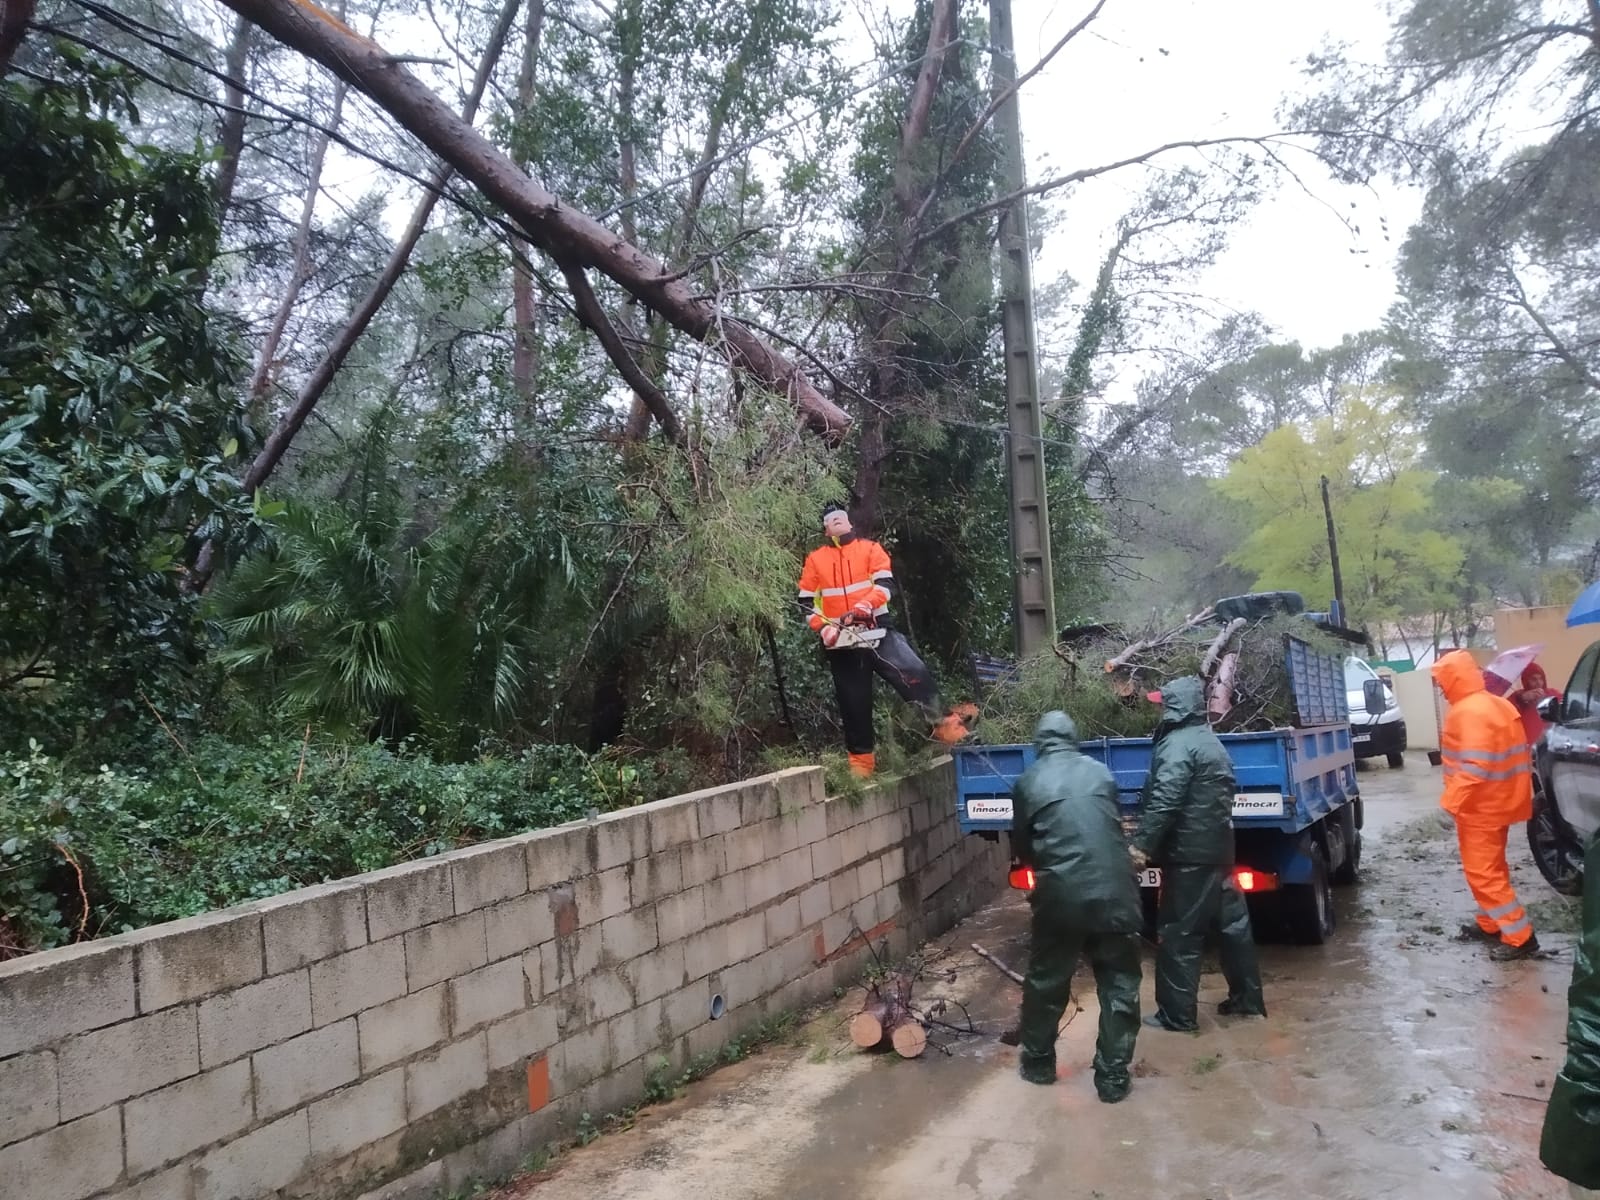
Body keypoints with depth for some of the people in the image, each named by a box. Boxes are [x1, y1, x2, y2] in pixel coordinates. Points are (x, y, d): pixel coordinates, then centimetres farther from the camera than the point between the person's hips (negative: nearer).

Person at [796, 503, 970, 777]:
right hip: (842, 640, 1)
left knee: (913, 673, -19)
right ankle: (861, 758, 16)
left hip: (877, 631, -1)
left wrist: (866, 603, -25)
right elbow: (806, 601, 8)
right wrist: (822, 627, -8)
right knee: (853, 700, 6)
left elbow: (886, 583, -7)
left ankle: (944, 723, -11)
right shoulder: (815, 559, 9)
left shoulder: (870, 548, 6)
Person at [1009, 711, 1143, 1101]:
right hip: (1114, 890, 1)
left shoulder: (1029, 781, 6)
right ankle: (1113, 1076, 17)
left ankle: (1038, 1062, 31)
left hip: (1060, 894, -1)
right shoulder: (1101, 772, 11)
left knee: (1046, 981, 17)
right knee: (1119, 985, 14)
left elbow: (1021, 844, 15)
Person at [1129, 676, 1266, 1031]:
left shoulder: (1178, 744, -14)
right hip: (1217, 848, 10)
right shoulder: (1211, 741, 16)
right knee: (1232, 923, 16)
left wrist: (1143, 843, -24)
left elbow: (1164, 800, -25)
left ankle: (1176, 1015, 0)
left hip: (1189, 853, -10)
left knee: (1178, 934, -4)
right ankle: (1247, 999, 26)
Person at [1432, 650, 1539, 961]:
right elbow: (1506, 754, 16)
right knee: (1490, 868, 19)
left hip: (1480, 807, -10)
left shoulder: (1469, 712, -22)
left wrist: (1451, 801, -24)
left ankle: (1520, 937, -1)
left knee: (1481, 872, -4)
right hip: (1496, 803, 10)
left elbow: (1474, 765, -29)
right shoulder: (1494, 704, 10)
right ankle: (1490, 924, 29)